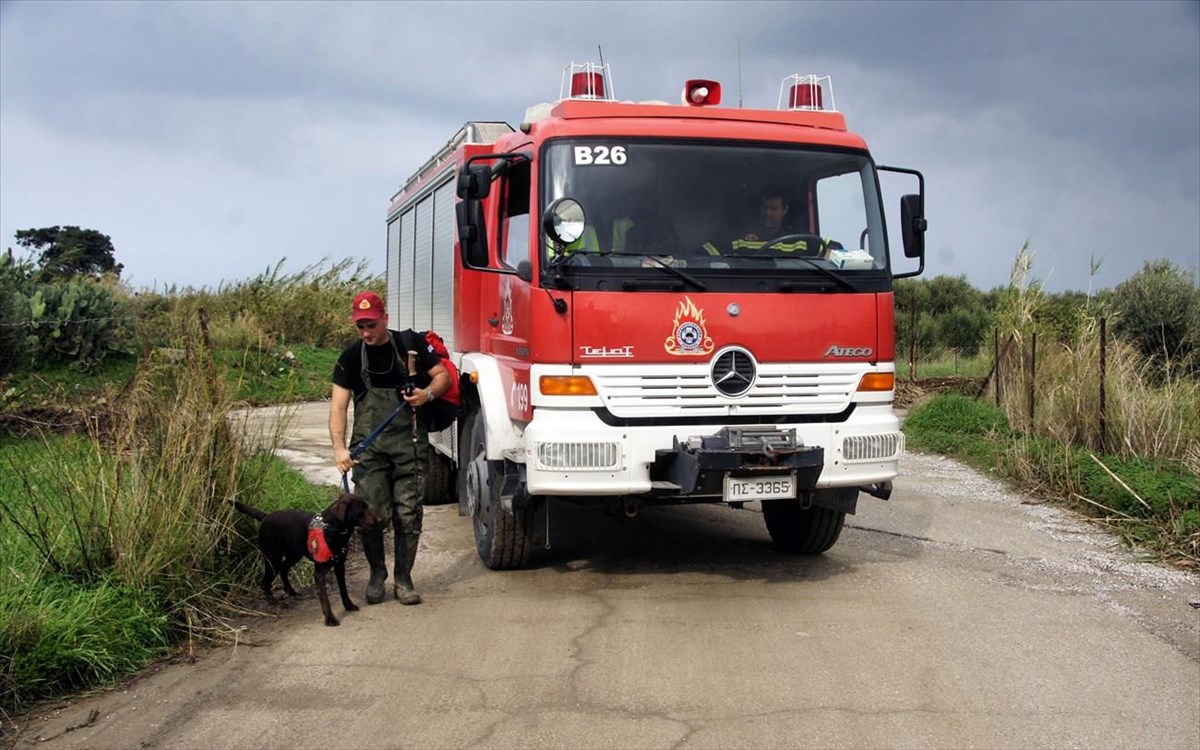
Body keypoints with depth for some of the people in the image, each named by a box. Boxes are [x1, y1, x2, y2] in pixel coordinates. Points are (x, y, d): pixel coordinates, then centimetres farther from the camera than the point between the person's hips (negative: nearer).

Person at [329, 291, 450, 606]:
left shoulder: (411, 344, 2)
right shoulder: (351, 357, 3)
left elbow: (444, 375, 9)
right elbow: (338, 406, -1)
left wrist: (428, 393, -14)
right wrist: (339, 448, -15)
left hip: (410, 442, 0)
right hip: (369, 445, 0)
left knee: (408, 514, 1)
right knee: (370, 514, -5)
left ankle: (403, 579, 13)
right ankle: (377, 574, 16)